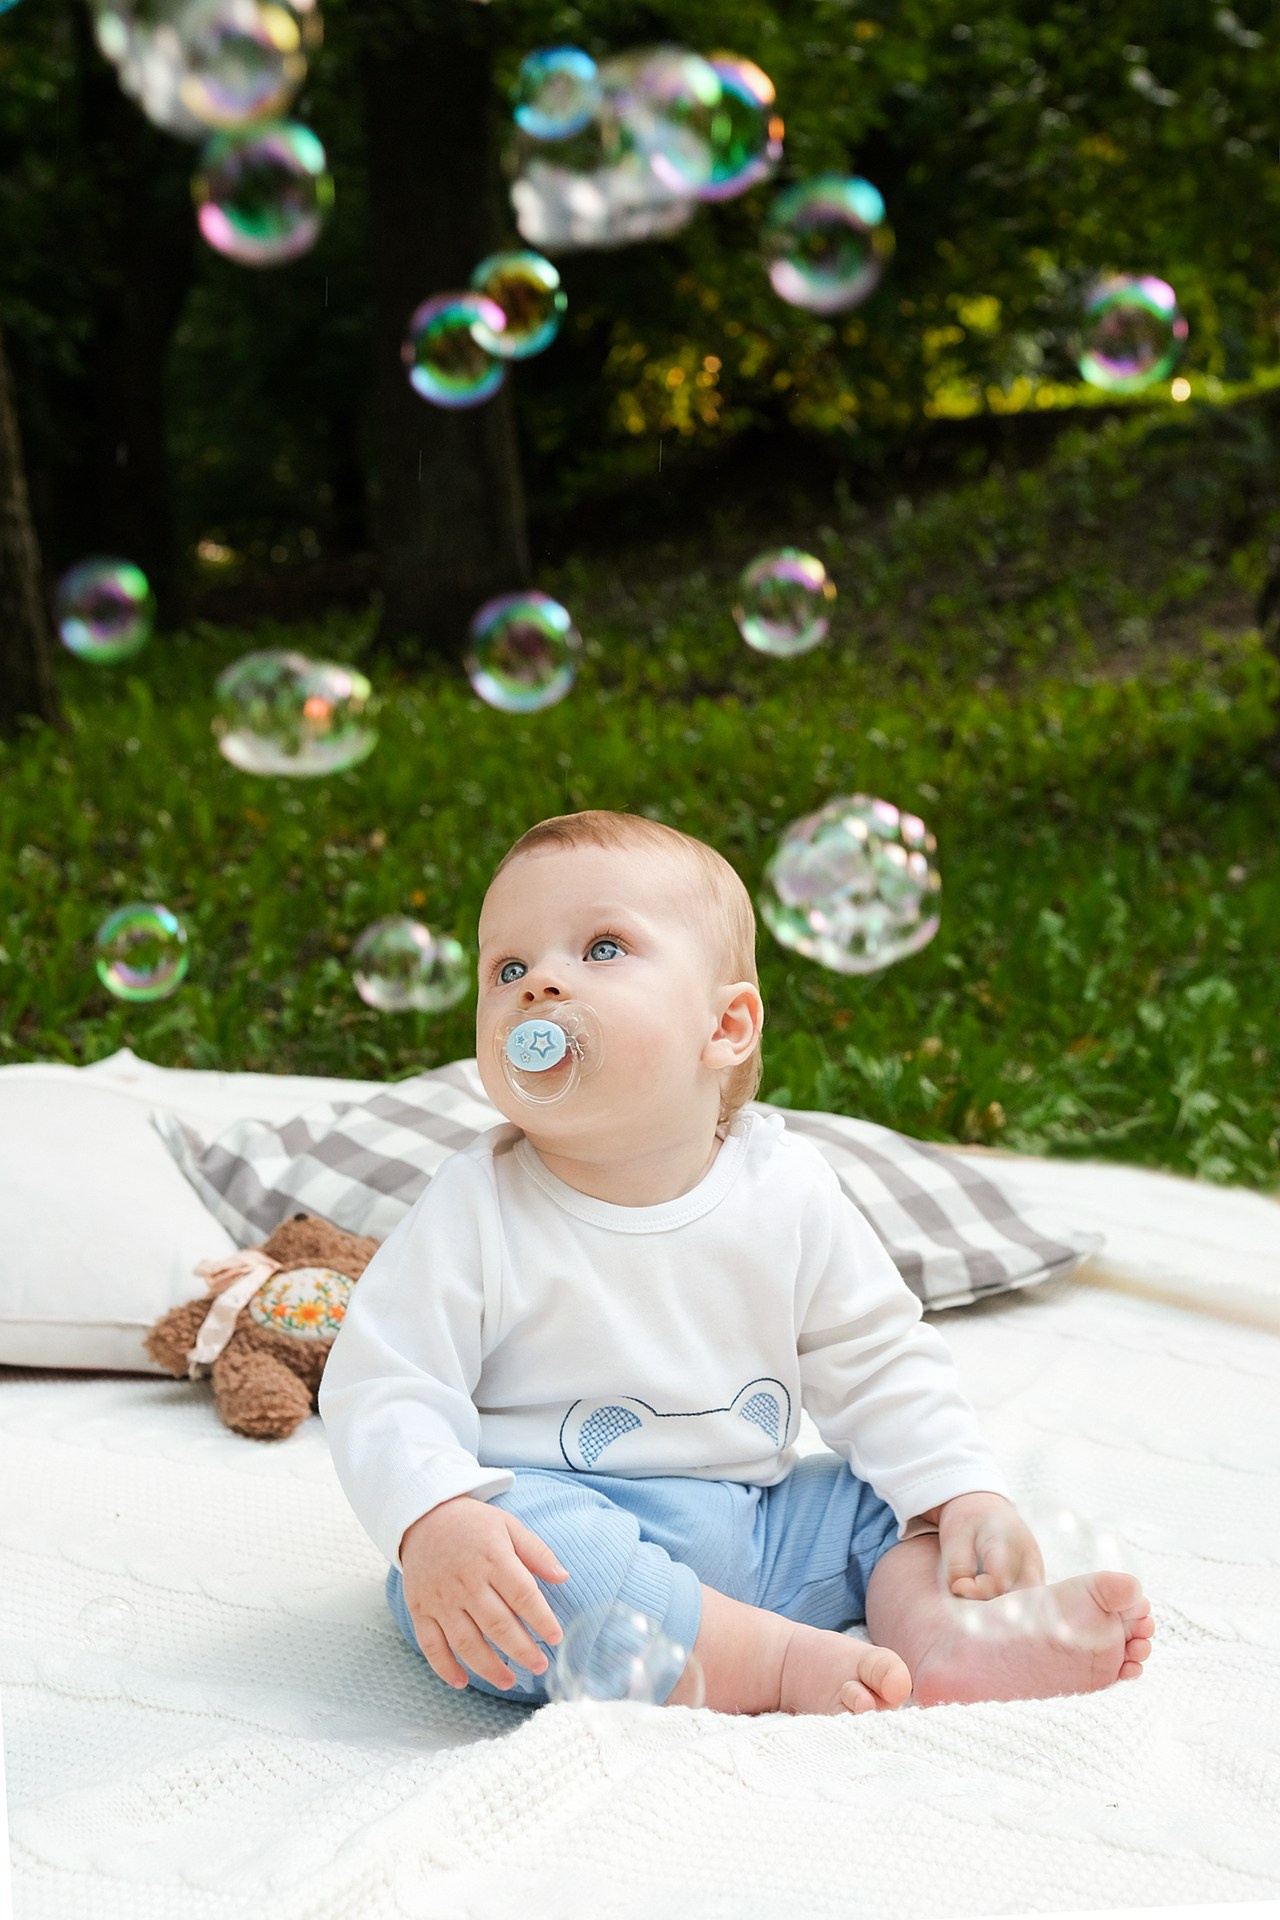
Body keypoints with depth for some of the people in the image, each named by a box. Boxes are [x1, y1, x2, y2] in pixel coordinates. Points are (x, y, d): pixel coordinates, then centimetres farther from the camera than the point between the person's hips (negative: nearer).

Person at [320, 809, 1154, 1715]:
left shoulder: (785, 1189, -2)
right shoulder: (479, 1210, -11)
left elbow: (880, 1361, 8)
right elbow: (382, 1390, -13)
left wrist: (966, 1495, -5)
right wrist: (435, 1521, -32)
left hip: (754, 1531, 5)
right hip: (574, 1539, -4)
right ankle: (789, 1661, -31)